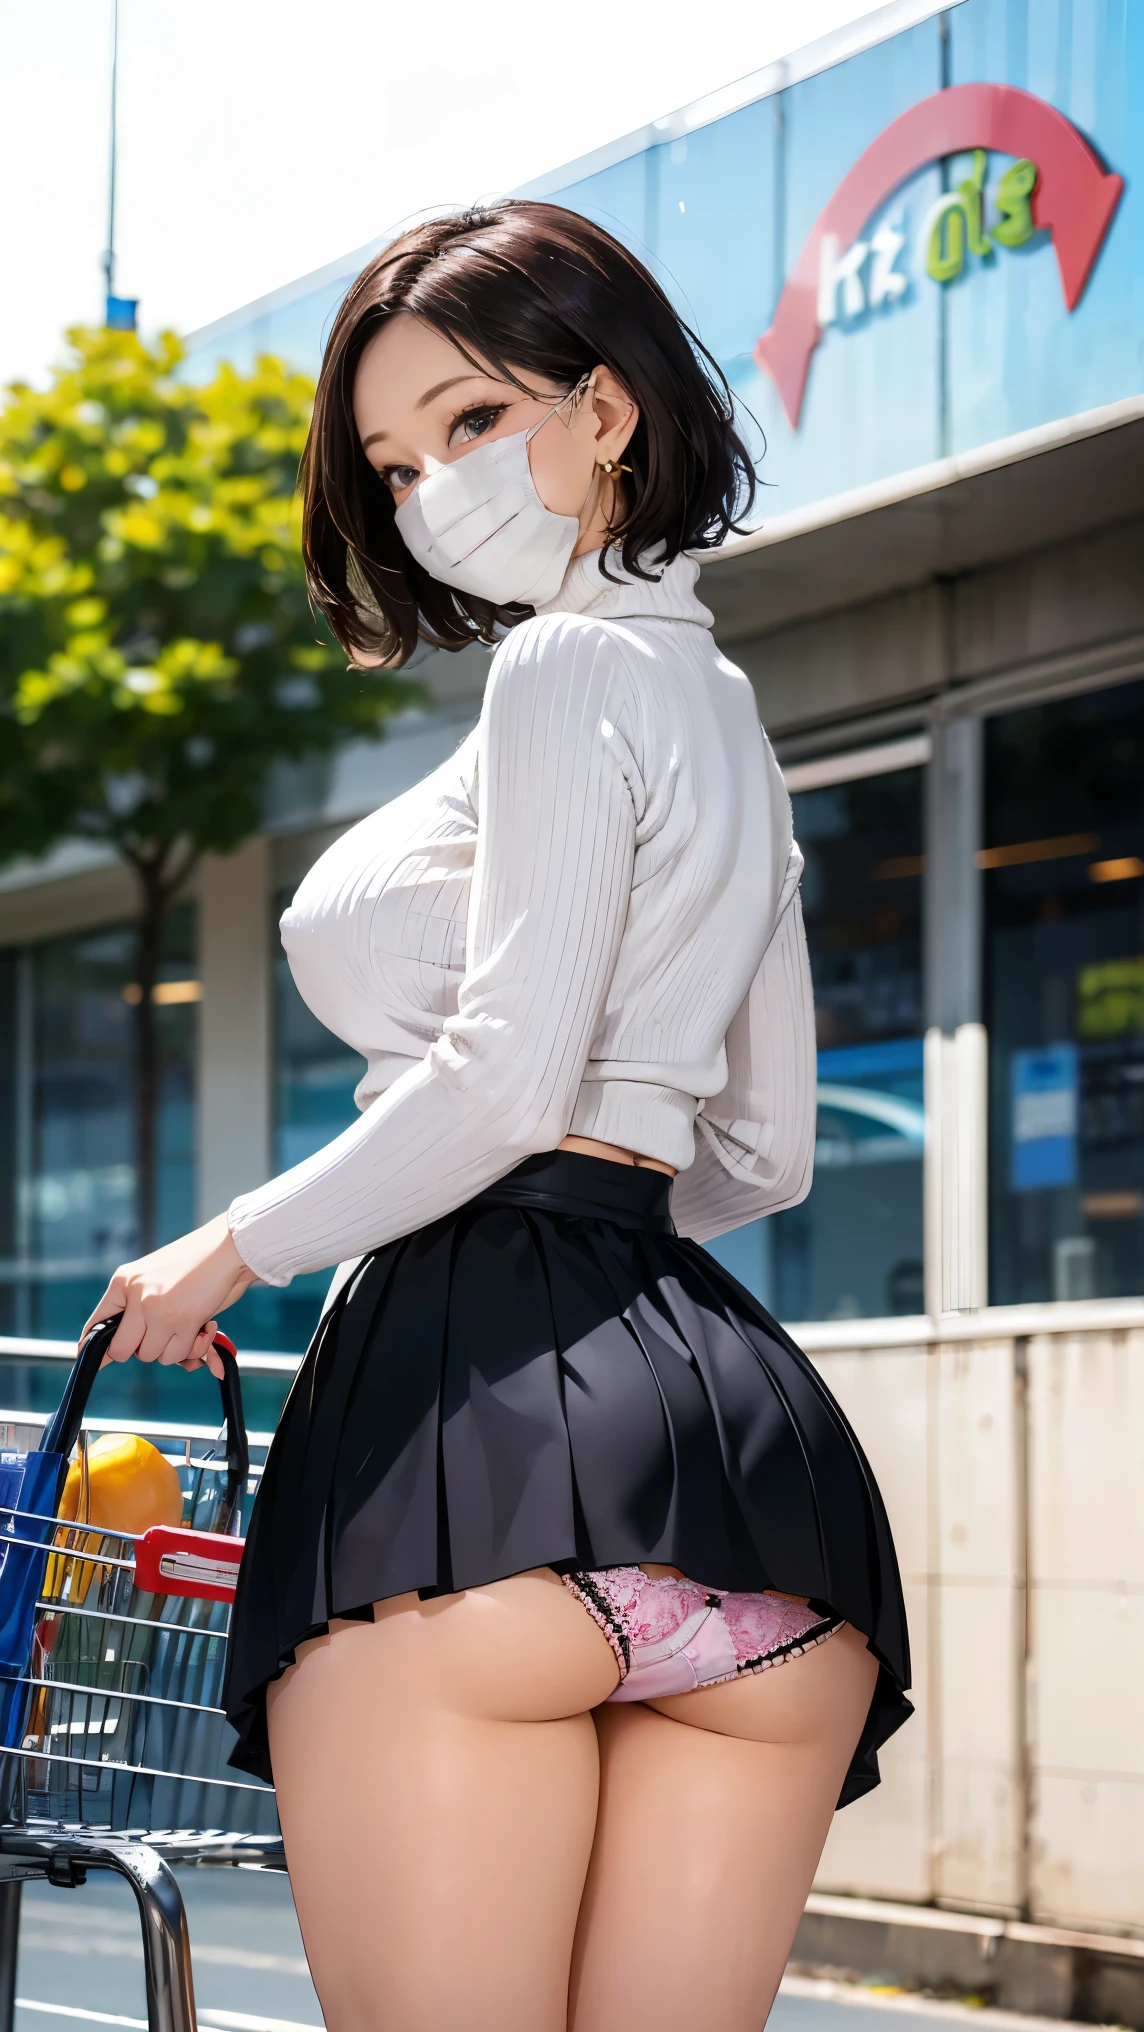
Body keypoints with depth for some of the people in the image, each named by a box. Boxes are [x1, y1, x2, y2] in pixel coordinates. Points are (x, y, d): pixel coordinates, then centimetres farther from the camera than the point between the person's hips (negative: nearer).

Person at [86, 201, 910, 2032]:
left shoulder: (568, 662, -1)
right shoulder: (729, 711, 25)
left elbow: (503, 1079, -11)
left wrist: (240, 1247, 1)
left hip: (494, 1406, -9)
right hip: (747, 1421, 9)